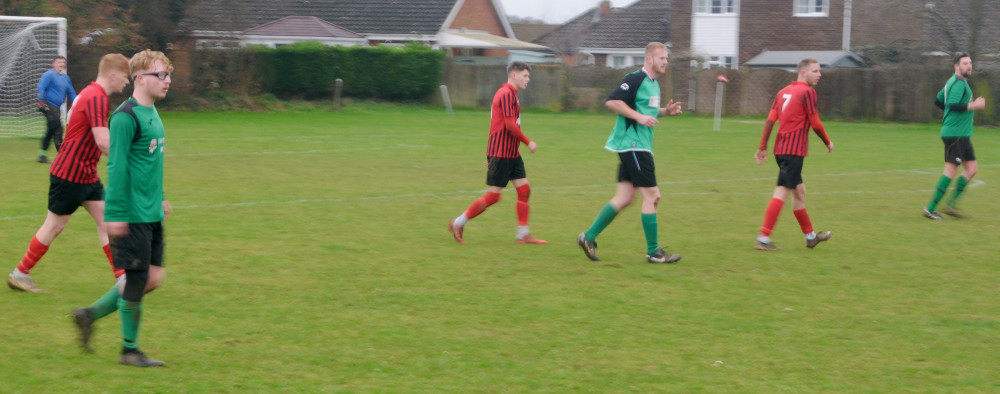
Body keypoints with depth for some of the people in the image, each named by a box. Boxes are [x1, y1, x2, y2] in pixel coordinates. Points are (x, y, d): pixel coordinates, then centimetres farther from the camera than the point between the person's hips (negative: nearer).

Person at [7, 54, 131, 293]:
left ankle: (121, 276, 4)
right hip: (70, 175, -10)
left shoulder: (91, 94, 10)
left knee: (105, 220, 4)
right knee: (54, 226, 2)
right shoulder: (96, 98, -22)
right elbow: (103, 142, -30)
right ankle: (19, 274, 15)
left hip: (86, 174, 10)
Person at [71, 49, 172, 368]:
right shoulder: (126, 117, -15)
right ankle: (129, 350, 13)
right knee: (136, 279, -1)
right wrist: (115, 214, -19)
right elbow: (116, 168, -17)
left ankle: (90, 314, 23)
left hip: (151, 214, 9)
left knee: (153, 278, 10)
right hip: (132, 217, -9)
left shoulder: (151, 112, 13)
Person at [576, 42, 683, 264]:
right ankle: (653, 252, -2)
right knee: (651, 195, -7)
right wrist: (639, 117, -23)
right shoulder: (636, 79, -13)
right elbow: (612, 102, -19)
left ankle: (589, 237, 14)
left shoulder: (653, 84, 17)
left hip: (639, 147, 10)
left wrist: (666, 111, 11)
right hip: (632, 144, -10)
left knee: (624, 198, 9)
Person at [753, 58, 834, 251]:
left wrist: (762, 147, 9)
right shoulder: (807, 92, -8)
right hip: (794, 150, -9)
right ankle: (764, 238, -14)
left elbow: (770, 120, 8)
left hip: (780, 149, 9)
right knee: (782, 192, -10)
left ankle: (810, 236, 29)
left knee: (799, 191, 18)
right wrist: (828, 142, 7)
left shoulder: (783, 92, 14)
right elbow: (815, 124, -8)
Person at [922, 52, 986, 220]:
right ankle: (930, 208, -5)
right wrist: (973, 106, -22)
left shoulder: (953, 82, 17)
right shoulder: (958, 83, -14)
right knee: (951, 171, -9)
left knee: (971, 169, 8)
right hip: (955, 134, -10)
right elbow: (952, 105, -26)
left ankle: (951, 204, 10)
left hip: (962, 135, 10)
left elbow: (938, 101, 25)